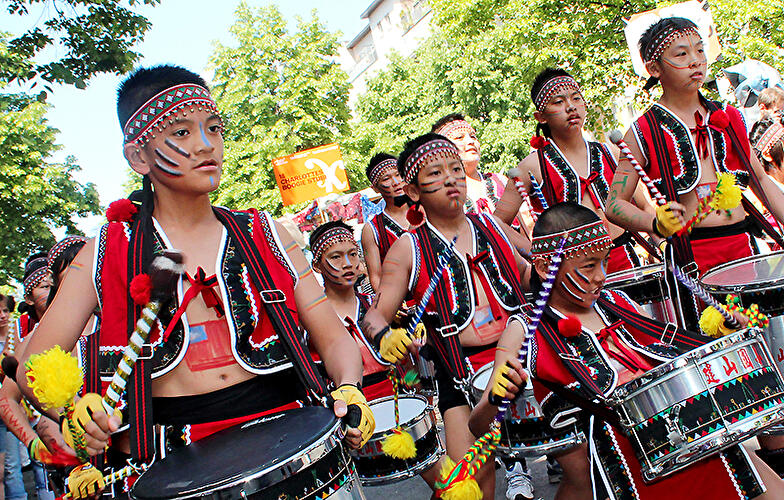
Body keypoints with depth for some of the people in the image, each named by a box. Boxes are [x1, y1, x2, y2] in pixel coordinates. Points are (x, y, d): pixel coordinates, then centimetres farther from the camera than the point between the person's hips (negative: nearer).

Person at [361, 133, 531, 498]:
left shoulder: (492, 227, 10)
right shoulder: (408, 251, 0)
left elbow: (526, 274, 24)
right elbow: (376, 313, -4)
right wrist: (386, 337, -25)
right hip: (461, 370, -3)